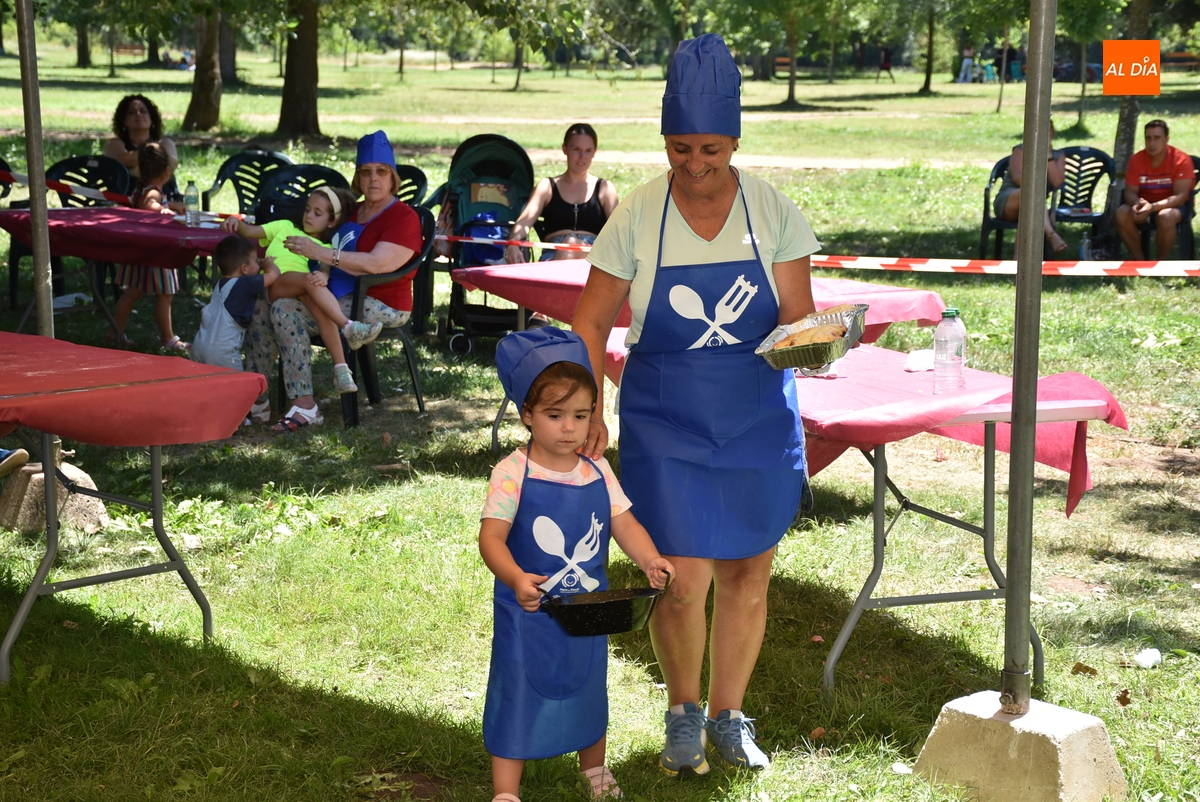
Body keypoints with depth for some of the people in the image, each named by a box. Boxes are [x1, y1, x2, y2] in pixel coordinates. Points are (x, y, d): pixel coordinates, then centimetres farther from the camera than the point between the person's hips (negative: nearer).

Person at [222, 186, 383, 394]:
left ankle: (340, 368, -40)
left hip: (302, 291, 0)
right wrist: (236, 222, -1)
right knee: (309, 281, -33)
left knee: (317, 303, -35)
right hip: (274, 283, 0)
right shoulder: (285, 227, 31)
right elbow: (249, 231, 23)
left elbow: (325, 269, 3)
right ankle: (348, 328, -44)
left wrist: (323, 276, -22)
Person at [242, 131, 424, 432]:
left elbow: (375, 264, -22)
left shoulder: (403, 218, -8)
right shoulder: (351, 212, 19)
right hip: (338, 294, 9)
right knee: (262, 308, -5)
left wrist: (321, 253, -20)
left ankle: (305, 406, -26)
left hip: (380, 307, -9)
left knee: (286, 311, -25)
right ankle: (255, 398, -3)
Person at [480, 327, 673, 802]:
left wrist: (649, 559, -24)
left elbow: (624, 523, -4)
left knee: (588, 693, 22)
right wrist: (516, 579, -41)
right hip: (528, 614, -5)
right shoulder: (513, 474, -17)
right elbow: (491, 537, -23)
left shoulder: (598, 472, -2)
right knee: (517, 699, 3)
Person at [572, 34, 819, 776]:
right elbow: (591, 325, -2)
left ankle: (729, 715, 30)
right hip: (666, 423, -2)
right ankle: (683, 713, 23)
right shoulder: (637, 217, -6)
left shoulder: (775, 212, -4)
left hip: (760, 420, 2)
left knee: (748, 575, 8)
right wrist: (588, 409, -12)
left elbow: (799, 317, -4)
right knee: (684, 581, -5)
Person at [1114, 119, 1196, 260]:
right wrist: (1138, 203, -31)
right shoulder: (1136, 159, -5)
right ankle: (1140, 262, -12)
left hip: (1172, 206, -3)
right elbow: (1130, 192, -6)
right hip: (1144, 205, 4)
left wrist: (1152, 207, -35)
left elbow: (1180, 196, -20)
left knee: (1165, 217, -38)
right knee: (1122, 214, -26)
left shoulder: (1181, 160, -15)